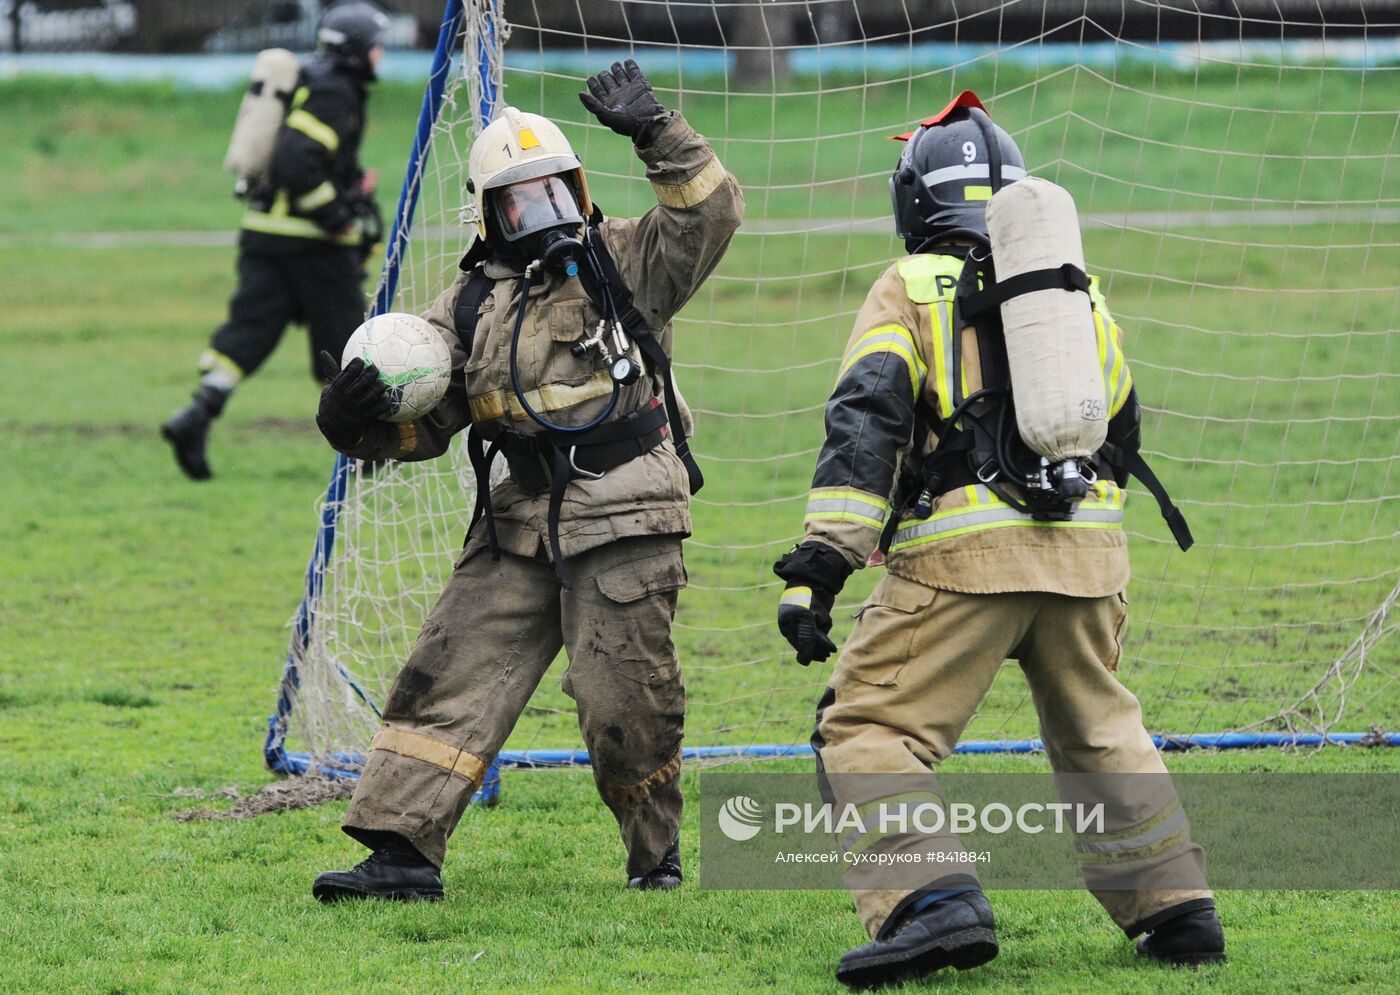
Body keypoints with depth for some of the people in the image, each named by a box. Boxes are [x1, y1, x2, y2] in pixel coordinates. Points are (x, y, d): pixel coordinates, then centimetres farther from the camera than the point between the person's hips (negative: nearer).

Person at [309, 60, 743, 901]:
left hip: (625, 527, -4)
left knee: (624, 703, -6)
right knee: (450, 677, -5)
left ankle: (657, 851, 17)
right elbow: (423, 423, 11)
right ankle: (403, 849, -5)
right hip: (520, 531, 4)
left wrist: (658, 135, -19)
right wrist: (358, 419, -9)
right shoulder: (472, 309, 12)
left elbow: (711, 212, -10)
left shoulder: (627, 264, 4)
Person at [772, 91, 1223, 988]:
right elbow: (1119, 434, 28)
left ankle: (933, 904, -20)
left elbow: (866, 421, -7)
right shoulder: (1079, 295, 21)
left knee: (870, 729, -1)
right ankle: (1178, 910, 20)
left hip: (965, 548, -5)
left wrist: (823, 563, -13)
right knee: (1100, 730, 24)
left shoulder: (910, 290, 6)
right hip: (1086, 547, 5)